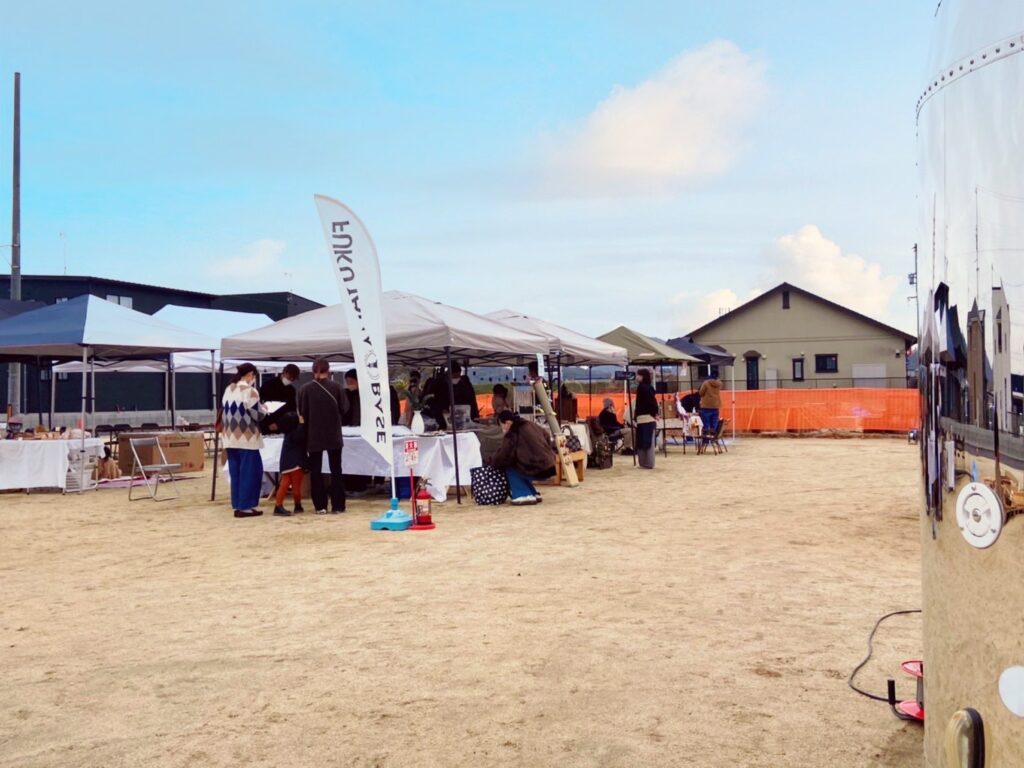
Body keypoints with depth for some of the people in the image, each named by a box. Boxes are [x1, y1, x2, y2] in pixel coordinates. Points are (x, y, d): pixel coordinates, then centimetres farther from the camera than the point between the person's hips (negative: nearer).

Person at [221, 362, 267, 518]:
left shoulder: (228, 390, 12)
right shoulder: (250, 391, -13)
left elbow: (224, 413, 16)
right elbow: (257, 415, -12)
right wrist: (264, 409, 7)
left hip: (230, 438, 8)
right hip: (246, 438, -8)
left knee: (235, 473, 11)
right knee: (250, 472, 0)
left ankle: (238, 505, 15)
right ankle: (246, 506, 1)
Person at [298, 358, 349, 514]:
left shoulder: (305, 389, -7)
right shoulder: (336, 387, -7)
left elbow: (302, 413, -1)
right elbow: (344, 409, -3)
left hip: (313, 436, 0)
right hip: (334, 434, 0)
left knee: (315, 471, 8)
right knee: (336, 470, 8)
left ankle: (320, 506, 7)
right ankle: (337, 506, 7)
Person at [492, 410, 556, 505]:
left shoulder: (512, 435, -9)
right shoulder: (531, 425, 13)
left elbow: (502, 457, -8)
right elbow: (546, 436, 28)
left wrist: (494, 463, 12)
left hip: (537, 471, -8)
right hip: (550, 467, 8)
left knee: (509, 468, 8)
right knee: (519, 467, 25)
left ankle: (524, 495, -1)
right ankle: (533, 494, 22)